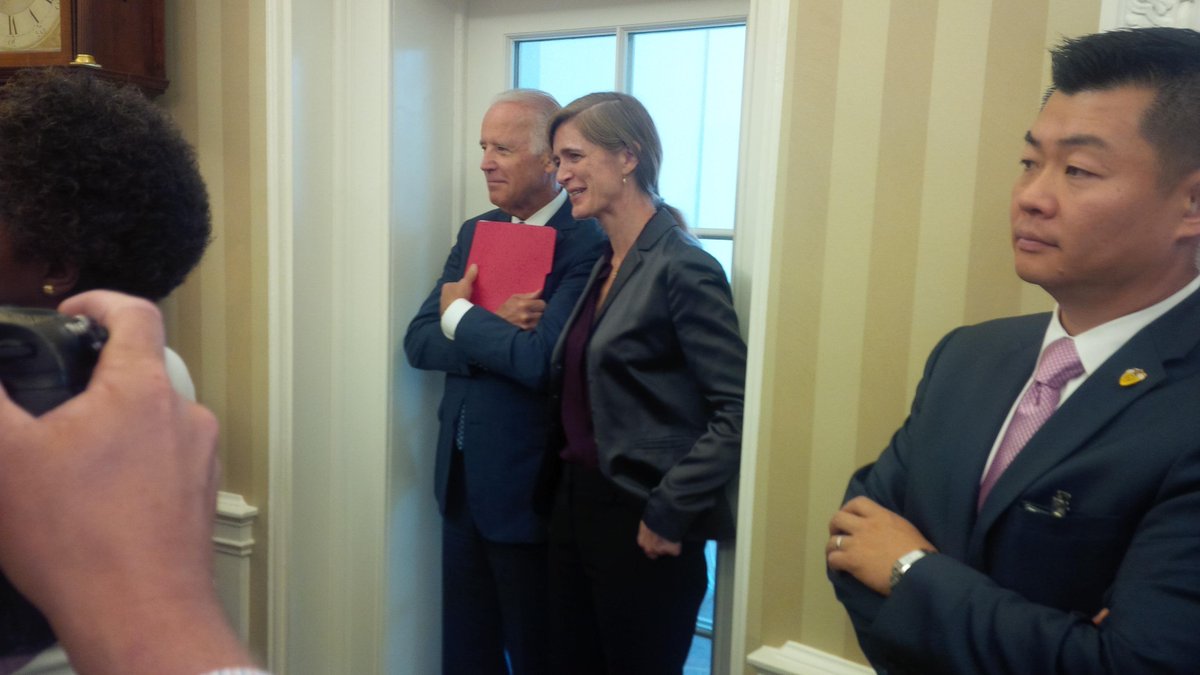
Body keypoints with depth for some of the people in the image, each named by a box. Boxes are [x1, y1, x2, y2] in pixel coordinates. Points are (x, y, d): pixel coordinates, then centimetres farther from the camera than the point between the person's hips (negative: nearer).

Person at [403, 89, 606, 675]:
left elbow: (541, 360, -27)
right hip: (461, 478, 7)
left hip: (528, 489, -7)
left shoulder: (588, 243, -16)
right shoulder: (476, 231, 7)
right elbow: (419, 343, 1)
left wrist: (460, 316, -11)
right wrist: (494, 327, -17)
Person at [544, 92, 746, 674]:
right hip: (575, 506, 8)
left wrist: (669, 515, -17)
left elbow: (736, 413, -19)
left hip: (640, 526, -7)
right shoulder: (603, 265, 9)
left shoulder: (682, 267, -16)